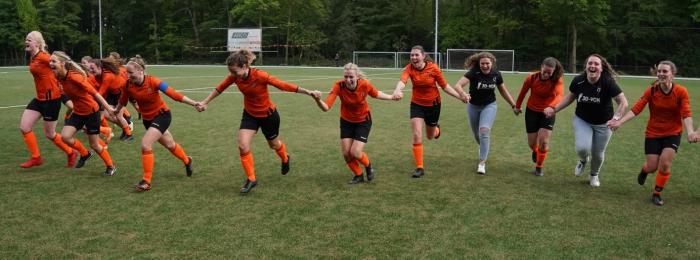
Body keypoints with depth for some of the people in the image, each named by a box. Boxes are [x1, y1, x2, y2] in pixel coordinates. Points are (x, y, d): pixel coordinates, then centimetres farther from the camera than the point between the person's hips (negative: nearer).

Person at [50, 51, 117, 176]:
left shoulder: (74, 77, -26)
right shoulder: (60, 78, -3)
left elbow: (94, 93, -25)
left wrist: (108, 108, -23)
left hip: (91, 112, -7)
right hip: (78, 112, 7)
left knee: (94, 144, 2)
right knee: (65, 136, -11)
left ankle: (111, 167, 23)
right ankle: (85, 154, 17)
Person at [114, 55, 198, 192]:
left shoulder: (152, 81, -26)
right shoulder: (128, 85, -14)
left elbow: (173, 94, -27)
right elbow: (122, 102, 3)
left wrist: (194, 103, -29)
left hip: (162, 115, -5)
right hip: (147, 119, 5)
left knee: (145, 144, -19)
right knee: (170, 145, 20)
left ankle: (146, 181, -8)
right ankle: (187, 161, 49)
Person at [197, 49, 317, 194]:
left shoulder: (260, 76, -34)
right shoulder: (234, 76, -19)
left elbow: (284, 86, -27)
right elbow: (220, 88, -2)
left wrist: (308, 92, -25)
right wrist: (205, 103, 7)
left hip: (268, 115, -4)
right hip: (250, 114, 4)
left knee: (274, 144, 18)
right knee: (242, 146, -12)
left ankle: (285, 159, 54)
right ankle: (251, 179, 6)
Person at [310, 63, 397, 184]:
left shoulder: (365, 85, -26)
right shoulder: (339, 86, -27)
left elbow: (376, 94, -2)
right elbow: (326, 107, -37)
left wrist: (391, 97, 0)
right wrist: (318, 100, -56)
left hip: (363, 121, -2)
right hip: (346, 121, 2)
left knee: (355, 152, -10)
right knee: (346, 153, 0)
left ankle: (368, 167, 24)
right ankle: (358, 175, 27)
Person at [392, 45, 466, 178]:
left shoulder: (433, 68, -18)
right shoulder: (409, 68, -18)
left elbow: (445, 86, -8)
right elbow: (402, 81, -39)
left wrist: (460, 96, -15)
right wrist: (397, 90, -61)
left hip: (433, 104, 0)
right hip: (417, 104, 0)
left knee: (430, 136, 17)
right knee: (417, 136, -14)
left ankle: (436, 128, 56)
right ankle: (419, 167, -2)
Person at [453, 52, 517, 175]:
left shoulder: (496, 74, -12)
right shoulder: (473, 73, -23)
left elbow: (503, 90, 4)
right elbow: (458, 85, -36)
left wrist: (513, 105, 6)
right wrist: (463, 94, -57)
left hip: (489, 106, 0)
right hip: (473, 106, 0)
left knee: (484, 130, -20)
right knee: (476, 134, 14)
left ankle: (482, 162, -13)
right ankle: (484, 148, 49)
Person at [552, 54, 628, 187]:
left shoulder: (608, 82, -23)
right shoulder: (578, 81, -16)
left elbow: (623, 102, -18)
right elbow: (570, 97, 3)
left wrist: (616, 118, -31)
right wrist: (554, 109, -1)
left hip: (603, 124, -1)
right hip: (582, 120, 1)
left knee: (597, 154, 10)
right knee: (582, 148, -20)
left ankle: (594, 175, 44)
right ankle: (583, 160, 20)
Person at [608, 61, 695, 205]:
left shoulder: (681, 92, -13)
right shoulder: (651, 91, -13)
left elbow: (686, 114, -19)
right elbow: (636, 109, -20)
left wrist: (690, 131, -35)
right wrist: (620, 122, -32)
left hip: (673, 134, 0)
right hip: (653, 134, 0)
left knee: (665, 164, -12)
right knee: (652, 167, 1)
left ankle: (657, 194, 11)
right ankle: (644, 170, 41)